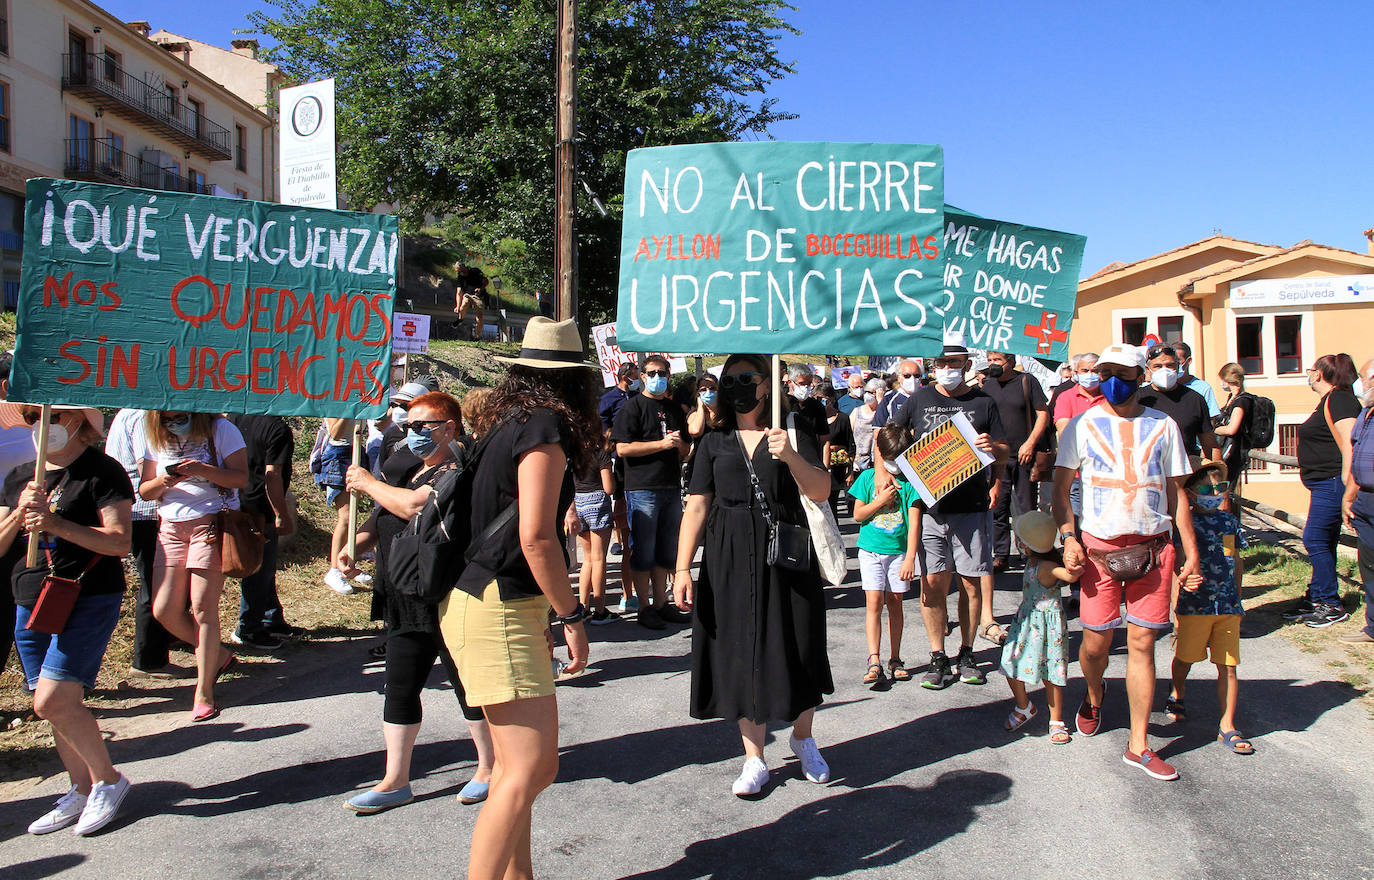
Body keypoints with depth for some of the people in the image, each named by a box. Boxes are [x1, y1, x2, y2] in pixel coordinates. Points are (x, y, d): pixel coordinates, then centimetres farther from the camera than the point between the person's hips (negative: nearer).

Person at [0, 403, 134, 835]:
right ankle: (82, 789, 24)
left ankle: (108, 780, 6)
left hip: (89, 600, -7)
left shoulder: (101, 470, -7)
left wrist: (56, 524, -24)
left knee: (52, 702, -13)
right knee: (59, 704, 10)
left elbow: (119, 541, -16)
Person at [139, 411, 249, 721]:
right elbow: (144, 490, 12)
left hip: (212, 524, -6)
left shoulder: (220, 430, -3)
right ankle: (217, 655, 24)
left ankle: (204, 691, 2)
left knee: (203, 608, -8)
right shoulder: (156, 440, 12)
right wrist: (163, 482, -10)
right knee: (164, 611, 1)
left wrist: (203, 470, -24)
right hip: (171, 529, 6)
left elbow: (241, 479, -9)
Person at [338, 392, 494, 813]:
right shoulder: (409, 472, 15)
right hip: (405, 602, 9)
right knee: (399, 689, 11)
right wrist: (354, 545, 0)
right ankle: (395, 782, 22)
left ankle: (489, 769, 22)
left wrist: (368, 483, -12)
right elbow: (381, 521, 20)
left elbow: (412, 505, -28)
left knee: (468, 684, 4)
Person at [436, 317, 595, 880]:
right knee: (526, 770, -10)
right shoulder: (546, 429, -12)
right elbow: (536, 538, -18)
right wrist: (572, 616, -9)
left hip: (502, 606, 9)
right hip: (496, 608, -9)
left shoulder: (514, 424, 14)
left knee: (535, 764, 12)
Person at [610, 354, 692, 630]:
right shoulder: (633, 406, -3)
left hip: (672, 488, 6)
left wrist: (679, 444, -2)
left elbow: (685, 450, 22)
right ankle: (645, 608, 8)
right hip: (642, 489, -6)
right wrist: (662, 444, -15)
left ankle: (661, 603, 21)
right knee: (643, 552, -1)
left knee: (665, 551, 11)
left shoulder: (675, 409, 18)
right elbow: (623, 448, -12)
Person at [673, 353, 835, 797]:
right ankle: (754, 759, 20)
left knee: (796, 649, 7)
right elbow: (696, 508, 5)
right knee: (741, 653, 6)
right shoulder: (715, 443, 8)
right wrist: (683, 568, -2)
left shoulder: (793, 434, 3)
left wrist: (792, 457, -27)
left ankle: (803, 738, 34)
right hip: (729, 560, 2)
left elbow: (821, 492, -9)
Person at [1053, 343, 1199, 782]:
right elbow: (1061, 488, 4)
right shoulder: (1082, 425, 5)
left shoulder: (1163, 426, 9)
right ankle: (1094, 697, 37)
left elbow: (1176, 492, 12)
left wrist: (1191, 550, 7)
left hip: (1153, 547, 1)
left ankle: (1139, 744, 10)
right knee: (1096, 640, 3)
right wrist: (1069, 537, -9)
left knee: (1142, 642, 1)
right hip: (1099, 546, -1)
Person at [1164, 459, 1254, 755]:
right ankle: (1177, 694, 42)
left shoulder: (1229, 521, 8)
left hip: (1228, 606, 4)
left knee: (1227, 666, 3)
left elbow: (1236, 560, 20)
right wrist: (1185, 579, -33)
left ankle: (1227, 727, 10)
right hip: (1194, 605, -4)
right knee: (1185, 658, 12)